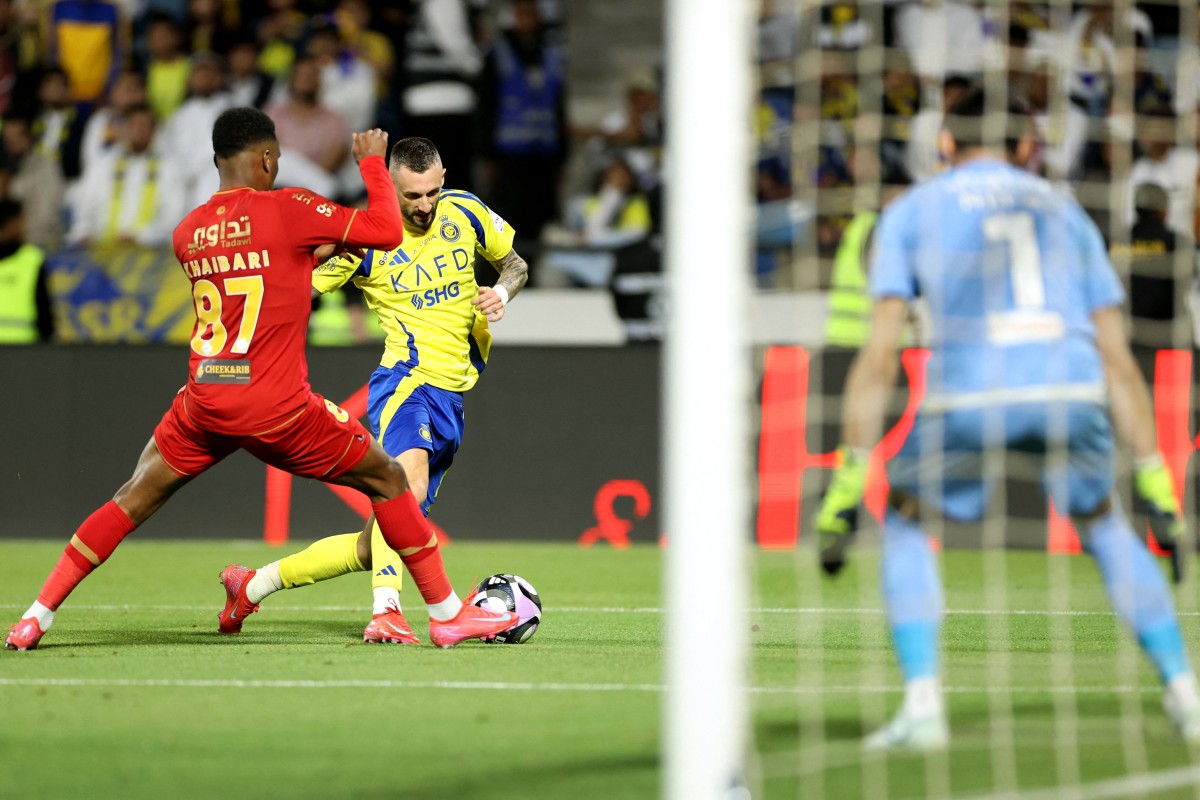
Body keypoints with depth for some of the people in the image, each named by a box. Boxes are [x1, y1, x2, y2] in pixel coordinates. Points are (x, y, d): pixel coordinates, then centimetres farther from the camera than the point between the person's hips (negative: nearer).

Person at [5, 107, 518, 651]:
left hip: (203, 402, 4)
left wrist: (316, 249, 31)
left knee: (131, 503, 17)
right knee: (387, 480, 12)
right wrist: (372, 163, 10)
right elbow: (387, 231, -4)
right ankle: (447, 615, 13)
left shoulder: (186, 233, 10)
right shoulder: (288, 209, -8)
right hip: (275, 405, -4)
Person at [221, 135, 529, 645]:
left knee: (374, 547, 4)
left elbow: (515, 264, 23)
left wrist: (502, 292, -1)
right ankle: (385, 611, -48)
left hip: (453, 395, 5)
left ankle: (258, 583, 20)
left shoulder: (464, 212, 6)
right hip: (406, 381, -5)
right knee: (410, 486, -38)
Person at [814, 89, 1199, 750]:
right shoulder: (1065, 212, 28)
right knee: (1103, 524, 29)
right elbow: (1118, 360, 21)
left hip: (968, 395, -2)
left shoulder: (912, 210, 20)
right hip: (1071, 391, 2)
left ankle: (922, 704, 6)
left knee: (906, 521, 22)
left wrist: (848, 483, 7)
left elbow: (880, 355, 8)